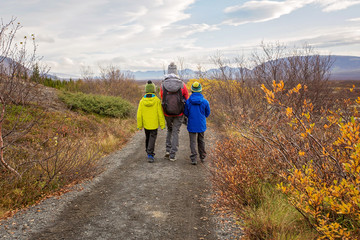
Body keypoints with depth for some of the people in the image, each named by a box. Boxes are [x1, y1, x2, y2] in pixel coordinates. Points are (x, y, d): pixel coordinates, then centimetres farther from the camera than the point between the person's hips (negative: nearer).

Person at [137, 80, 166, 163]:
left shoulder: (142, 101, -7)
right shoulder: (157, 100, -13)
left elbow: (139, 114, -4)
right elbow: (160, 114, -11)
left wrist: (139, 125, 5)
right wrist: (162, 125, -2)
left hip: (146, 124, 3)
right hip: (154, 124, -3)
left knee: (147, 137, 21)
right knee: (152, 138, 2)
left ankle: (149, 152, 35)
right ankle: (150, 155, -7)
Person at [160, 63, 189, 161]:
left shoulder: (163, 85, -8)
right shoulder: (182, 85, -11)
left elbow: (162, 99, 3)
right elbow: (187, 99, -1)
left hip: (167, 113, 1)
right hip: (179, 113, -1)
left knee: (169, 130, 25)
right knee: (175, 132, 9)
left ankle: (168, 150, 17)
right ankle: (173, 155, 9)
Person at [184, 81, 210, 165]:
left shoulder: (188, 101, -11)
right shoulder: (205, 102, -10)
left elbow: (186, 113, 1)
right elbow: (207, 113, 4)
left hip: (192, 125, -1)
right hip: (201, 125, 1)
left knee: (193, 142, 6)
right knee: (201, 141, 19)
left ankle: (194, 159, -2)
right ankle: (202, 157, 31)